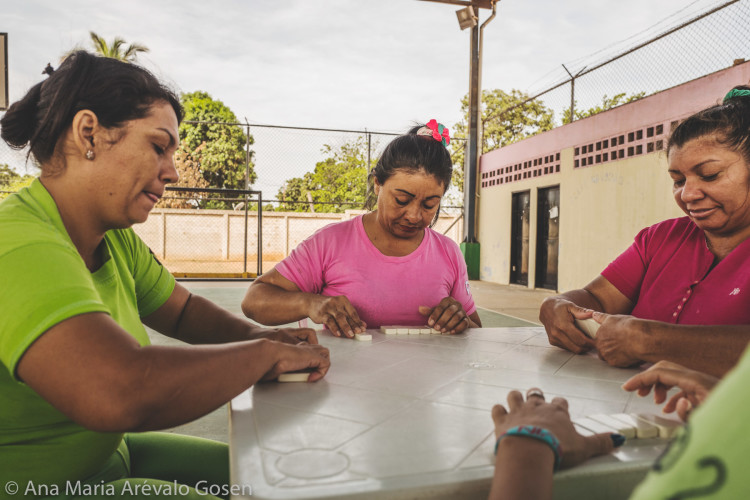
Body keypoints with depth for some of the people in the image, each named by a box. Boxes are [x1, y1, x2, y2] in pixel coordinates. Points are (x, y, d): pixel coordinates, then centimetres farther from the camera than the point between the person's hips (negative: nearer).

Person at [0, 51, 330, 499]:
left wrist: (263, 336, -9)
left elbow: (183, 310, 11)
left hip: (103, 455, 8)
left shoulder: (114, 239, -1)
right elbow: (124, 392, -45)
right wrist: (266, 352, -29)